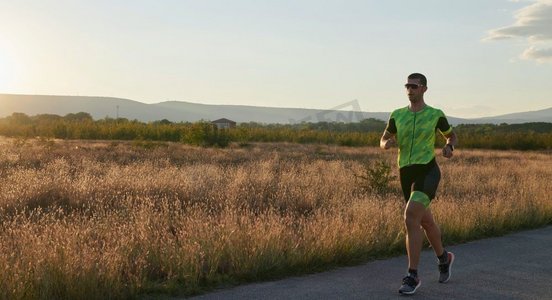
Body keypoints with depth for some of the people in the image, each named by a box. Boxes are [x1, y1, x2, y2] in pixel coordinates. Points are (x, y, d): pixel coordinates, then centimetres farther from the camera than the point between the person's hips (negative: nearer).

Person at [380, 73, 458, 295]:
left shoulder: (435, 115, 0)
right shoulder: (397, 115, 8)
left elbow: (452, 136, 16)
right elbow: (383, 140, 17)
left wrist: (449, 147, -8)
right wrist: (387, 144, -9)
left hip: (428, 170, -5)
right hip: (406, 173, 5)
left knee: (411, 217, -24)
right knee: (425, 221, 18)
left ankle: (412, 276, -18)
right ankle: (443, 257, 47)